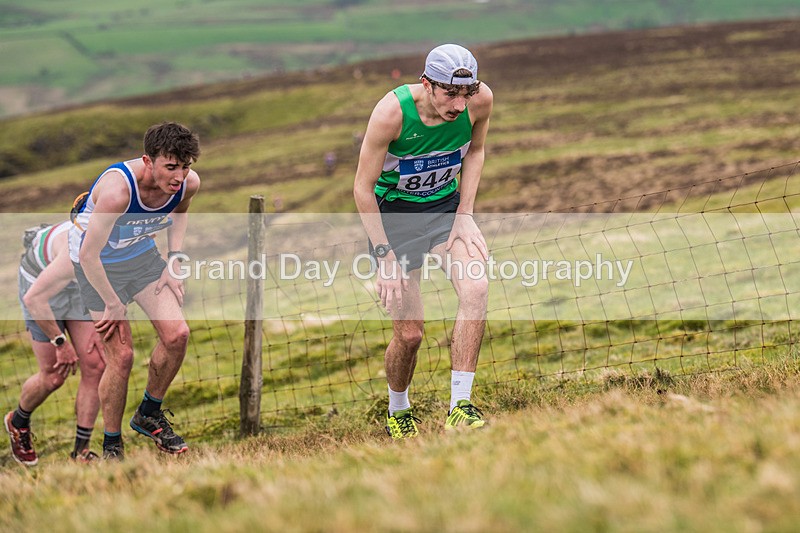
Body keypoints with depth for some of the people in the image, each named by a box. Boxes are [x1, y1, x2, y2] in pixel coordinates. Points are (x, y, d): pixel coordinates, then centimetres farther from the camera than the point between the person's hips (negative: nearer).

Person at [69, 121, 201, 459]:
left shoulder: (188, 183, -18)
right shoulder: (117, 189, -38)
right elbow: (88, 255, -30)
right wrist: (114, 305, -19)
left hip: (142, 254, 6)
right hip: (98, 264, -6)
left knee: (177, 334, -9)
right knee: (121, 355, -10)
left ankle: (149, 415, 17)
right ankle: (111, 448, 9)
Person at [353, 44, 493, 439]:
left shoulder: (480, 100, -19)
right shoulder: (392, 113, -29)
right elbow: (363, 188, -19)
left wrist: (464, 214, -5)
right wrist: (385, 257, -20)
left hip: (446, 204, 3)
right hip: (393, 210, -3)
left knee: (476, 289, -26)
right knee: (409, 333, -4)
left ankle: (459, 407, -21)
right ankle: (398, 410, 27)